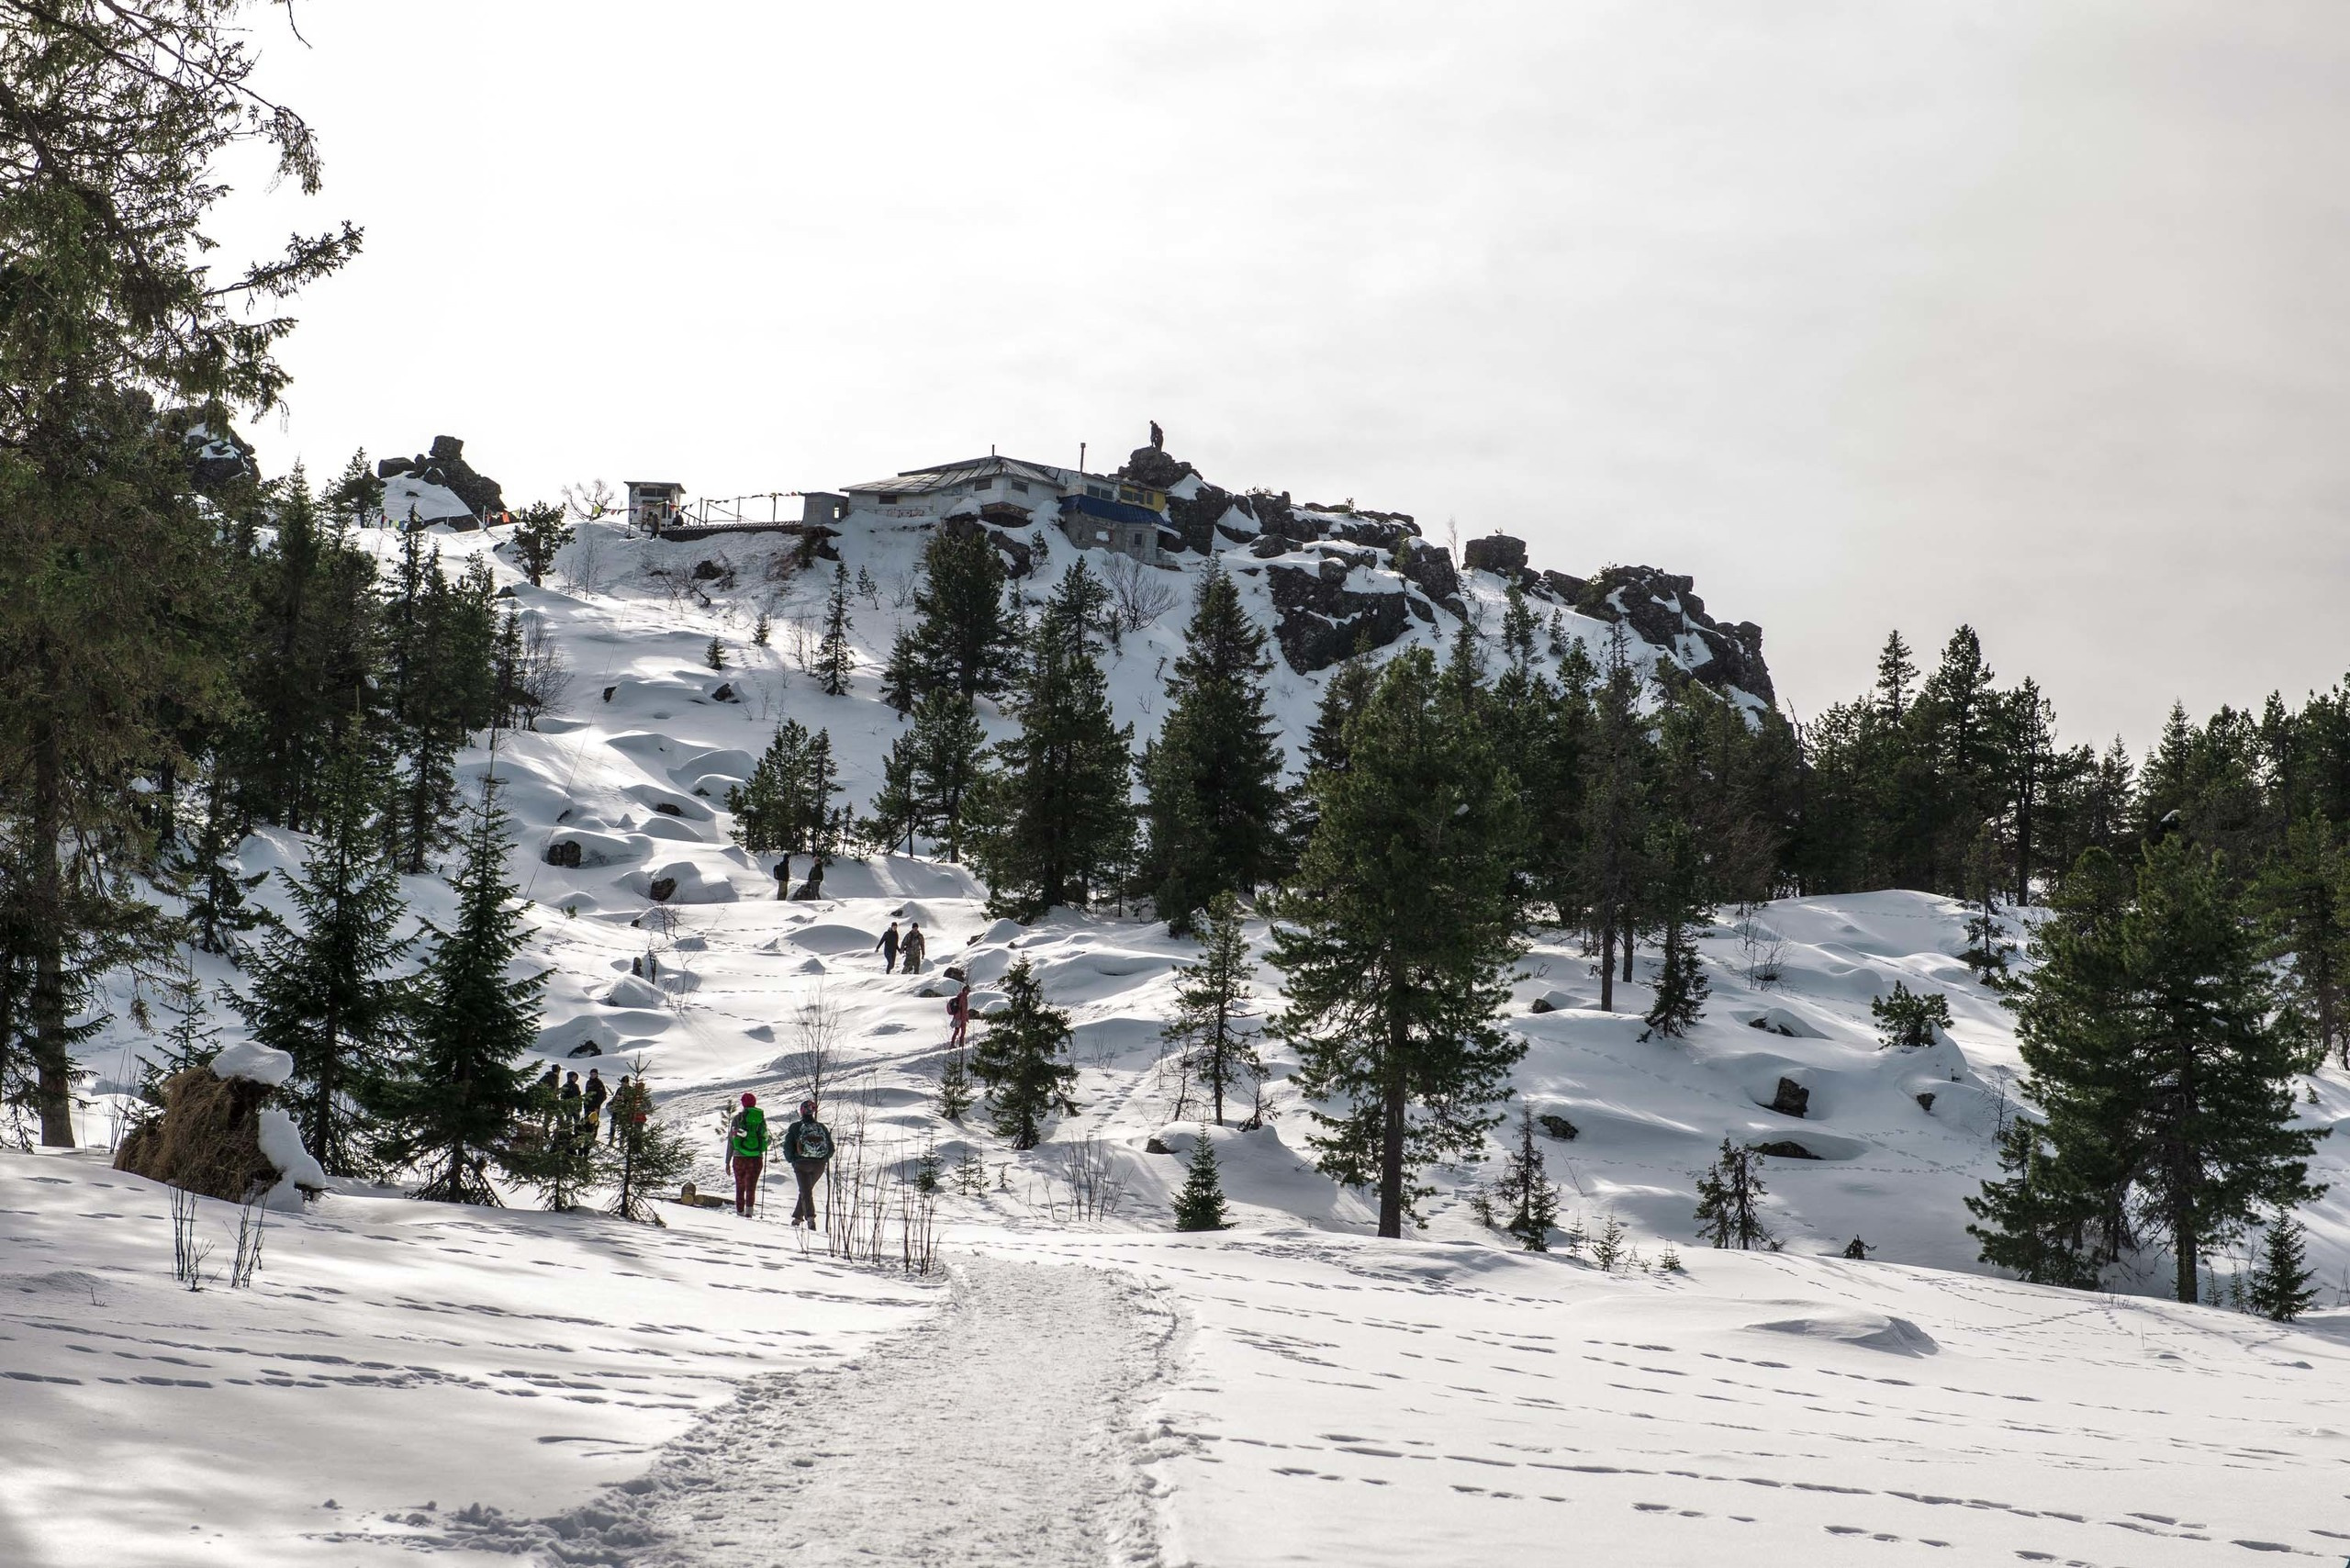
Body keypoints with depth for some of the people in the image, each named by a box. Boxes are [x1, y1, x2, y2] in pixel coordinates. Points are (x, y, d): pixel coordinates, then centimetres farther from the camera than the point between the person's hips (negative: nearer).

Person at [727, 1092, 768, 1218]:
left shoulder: (737, 1118, 0)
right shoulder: (761, 1118, 3)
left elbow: (731, 1140, 0)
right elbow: (766, 1137, 7)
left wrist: (728, 1161, 5)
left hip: (740, 1157, 0)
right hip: (756, 1158, 0)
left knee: (740, 1187, 13)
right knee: (751, 1187, 0)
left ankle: (740, 1212, 12)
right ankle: (749, 1210, -19)